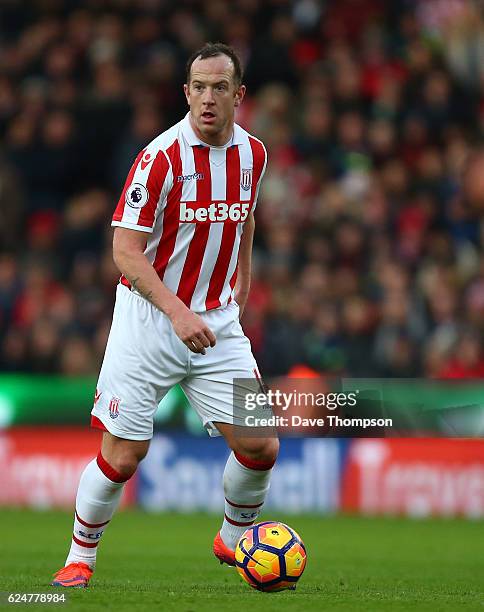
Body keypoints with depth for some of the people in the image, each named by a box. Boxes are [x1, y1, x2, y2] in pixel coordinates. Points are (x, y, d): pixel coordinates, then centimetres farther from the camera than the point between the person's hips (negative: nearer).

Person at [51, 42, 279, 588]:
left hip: (218, 322, 5)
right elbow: (126, 251, -18)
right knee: (122, 456, -4)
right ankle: (80, 558, 17)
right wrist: (177, 313, -27)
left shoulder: (252, 153, 2)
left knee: (260, 446, -3)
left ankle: (233, 541, 23)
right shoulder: (162, 157, -16)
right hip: (149, 318, -5)